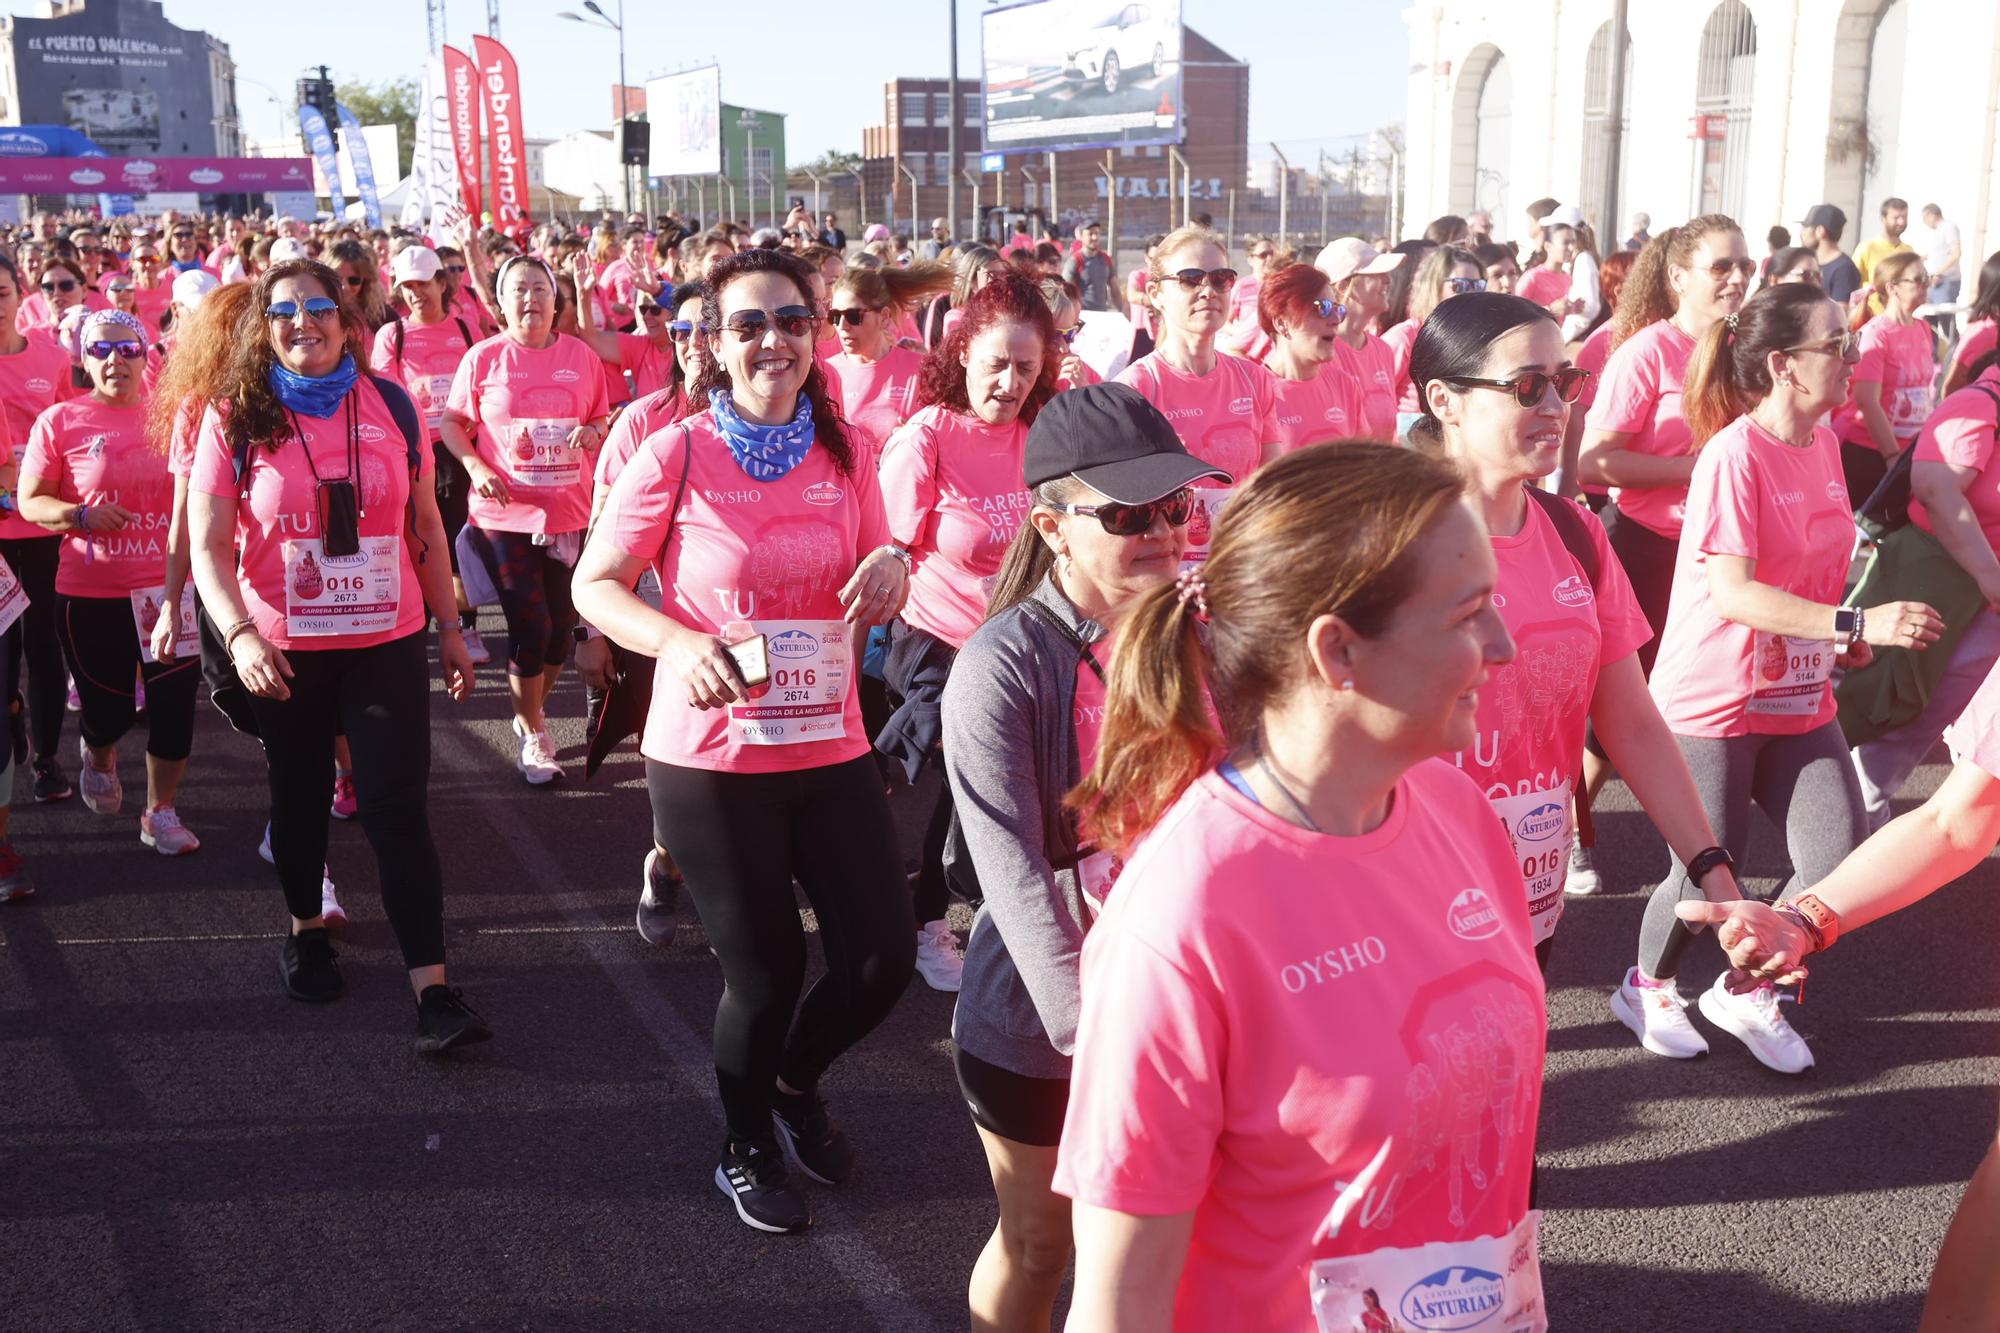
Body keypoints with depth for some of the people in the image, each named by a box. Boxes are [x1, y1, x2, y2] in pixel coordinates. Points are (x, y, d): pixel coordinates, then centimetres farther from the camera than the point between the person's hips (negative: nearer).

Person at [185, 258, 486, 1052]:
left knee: (398, 811, -5)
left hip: (388, 643, 0)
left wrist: (450, 628, 9)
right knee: (300, 800, 18)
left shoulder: (389, 405, 0)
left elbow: (425, 525, 7)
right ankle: (305, 928, 42)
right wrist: (240, 634, -24)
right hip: (286, 652, 0)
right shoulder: (236, 418, -4)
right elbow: (207, 546, -8)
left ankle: (432, 988, -5)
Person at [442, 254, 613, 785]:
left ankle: (535, 708, 38)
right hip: (505, 514, -3)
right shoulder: (483, 358, -2)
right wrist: (476, 468, -12)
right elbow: (453, 423, 4)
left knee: (561, 625, 11)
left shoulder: (582, 357, 4)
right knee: (529, 627, -4)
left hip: (570, 514, 3)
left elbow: (604, 418, 13)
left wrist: (594, 432, -9)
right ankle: (533, 736, 14)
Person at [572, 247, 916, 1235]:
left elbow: (881, 585, 13)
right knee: (766, 975, 7)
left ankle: (796, 1082, 38)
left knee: (882, 959, 3)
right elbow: (593, 586, -5)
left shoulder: (842, 453, 3)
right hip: (710, 757, -4)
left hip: (830, 749, 4)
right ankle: (745, 1146, 39)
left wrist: (891, 568, -12)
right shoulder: (676, 456, -9)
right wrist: (682, 643, -23)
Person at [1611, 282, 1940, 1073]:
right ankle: (1647, 986, 30)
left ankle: (1747, 992, 24)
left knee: (1841, 865, 2)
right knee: (1707, 873, 1)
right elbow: (1730, 592, -25)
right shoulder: (1734, 454, -19)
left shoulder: (1822, 444, 5)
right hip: (1713, 703, -7)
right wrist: (1857, 623, -30)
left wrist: (1845, 636, 5)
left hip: (1800, 699, 7)